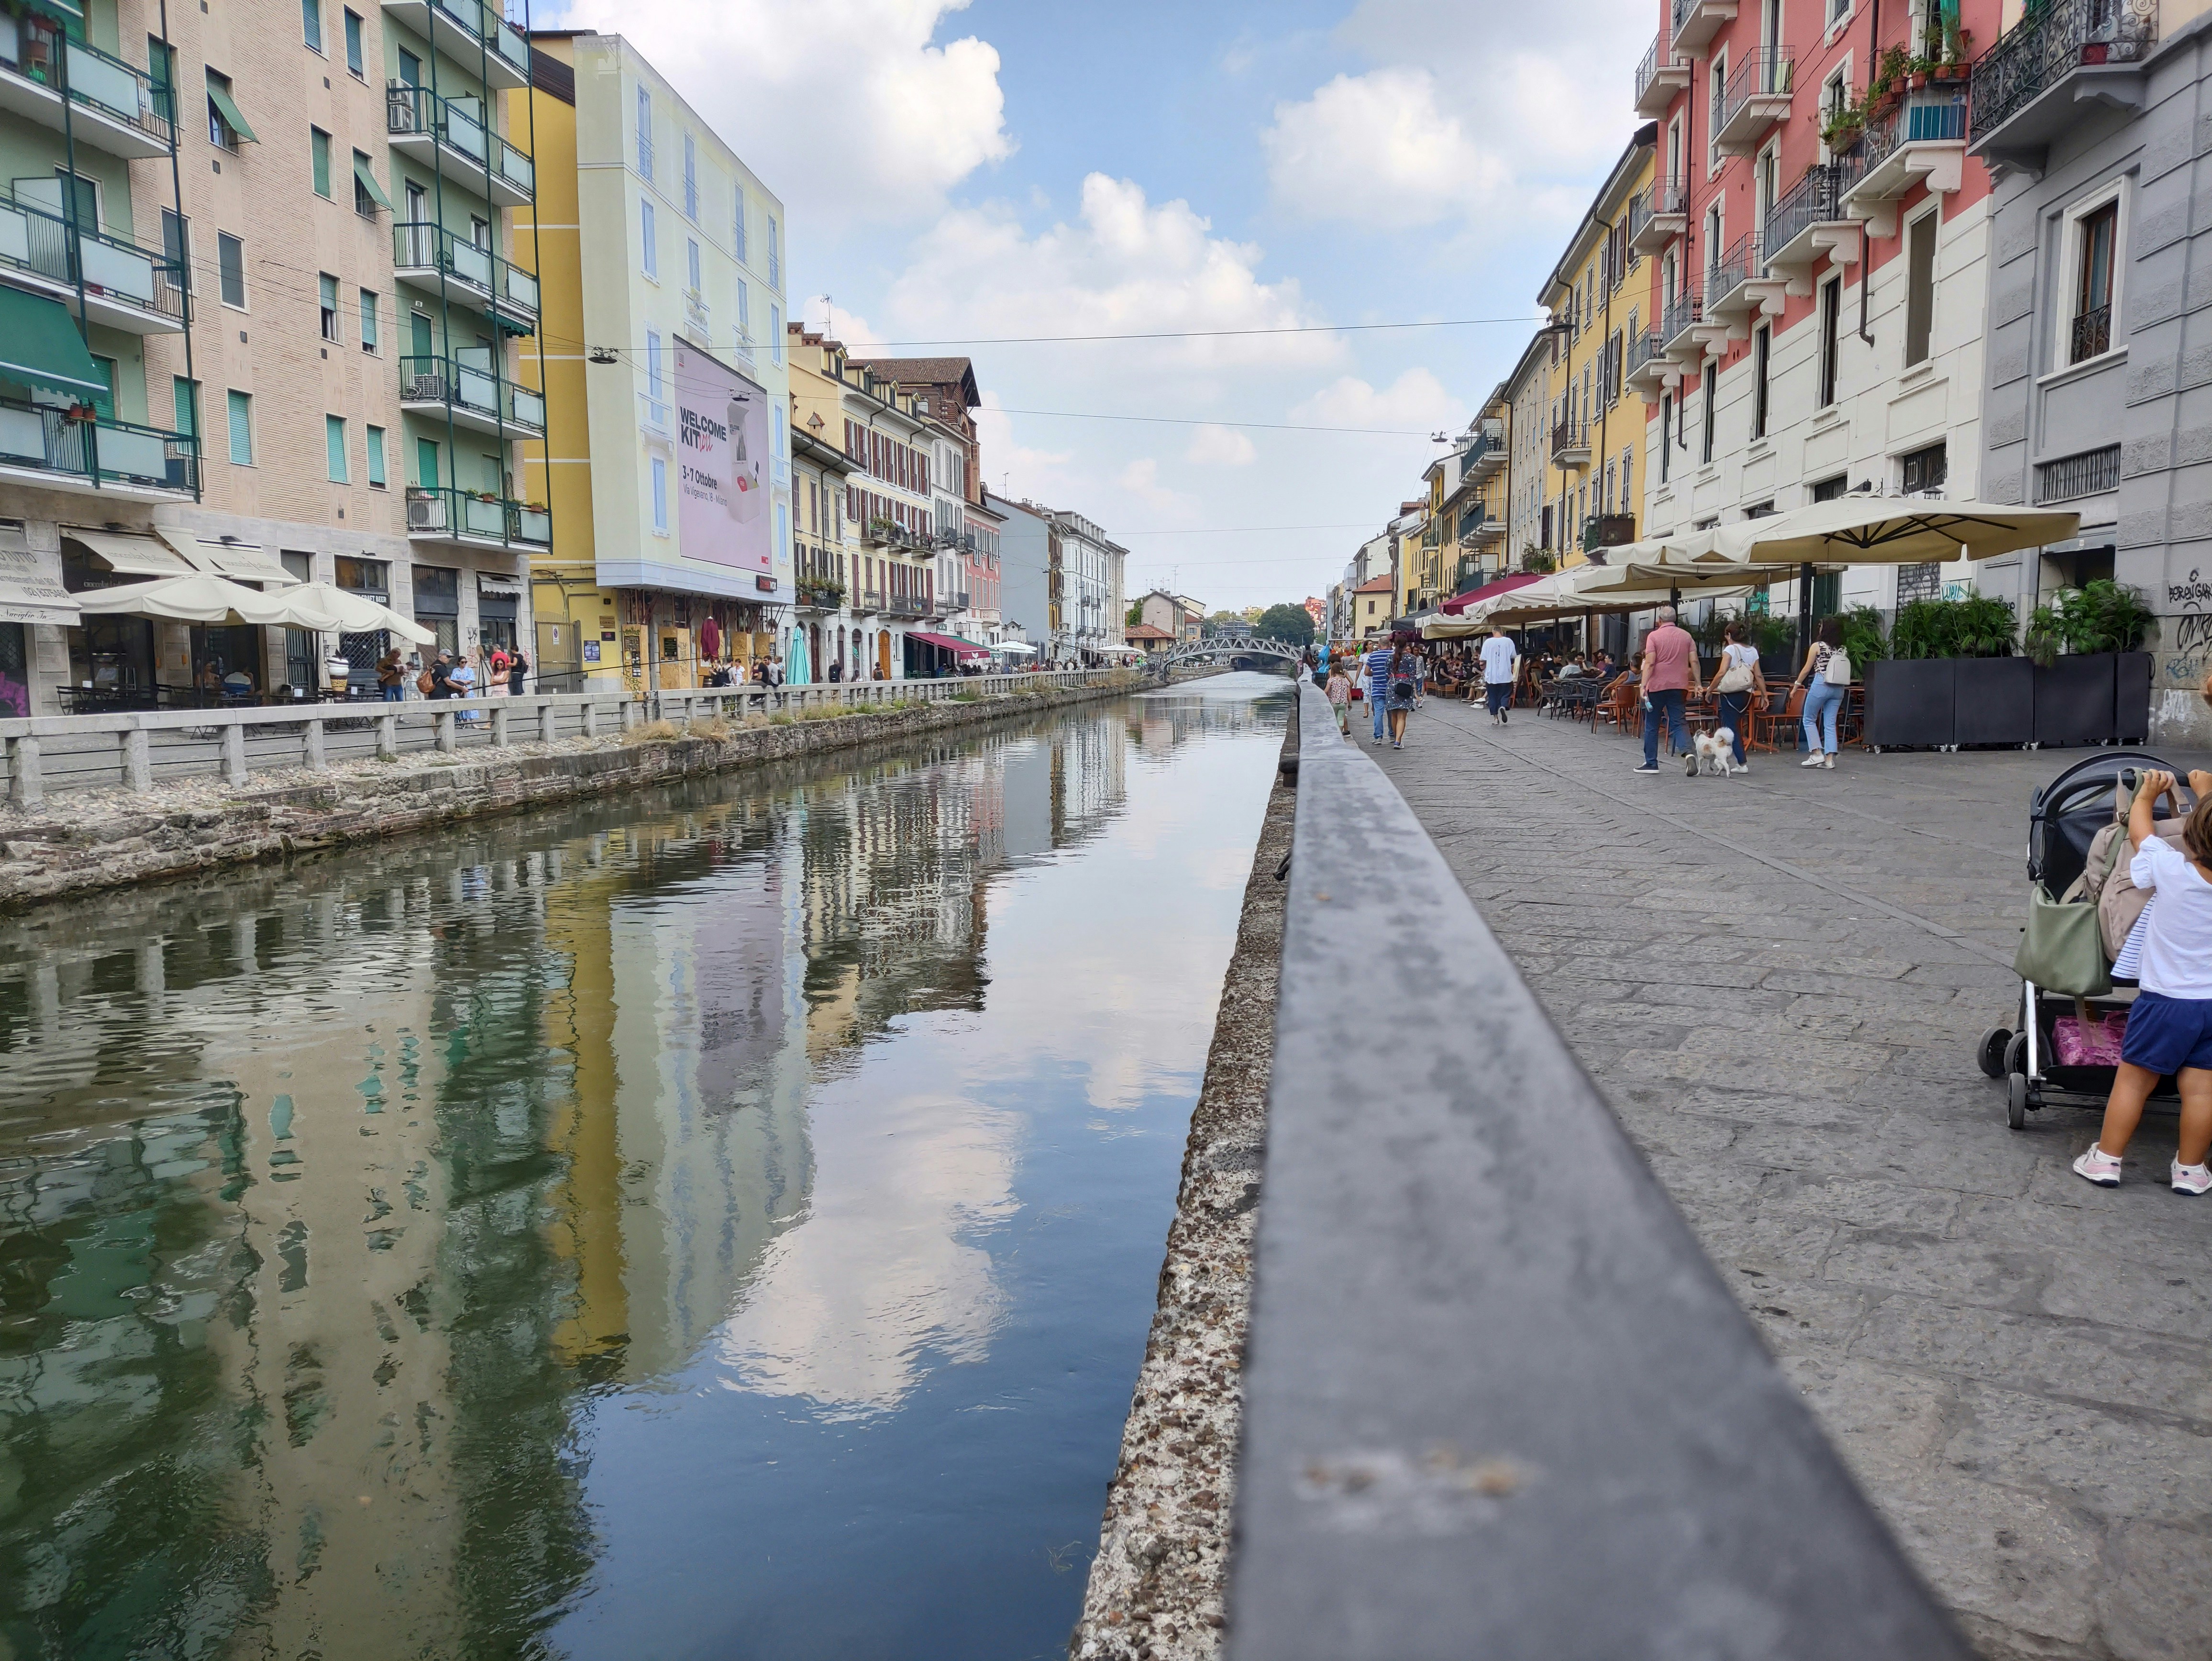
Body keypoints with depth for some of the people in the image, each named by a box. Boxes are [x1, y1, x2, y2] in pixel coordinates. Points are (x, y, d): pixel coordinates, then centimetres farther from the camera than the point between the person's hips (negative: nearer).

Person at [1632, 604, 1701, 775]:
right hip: (1679, 685, 3)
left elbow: (1650, 663, -13)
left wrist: (1643, 685, -16)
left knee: (1651, 726, 7)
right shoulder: (1686, 636, 8)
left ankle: (1651, 763, 11)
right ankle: (1688, 751, -22)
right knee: (1678, 722, 4)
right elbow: (1694, 661, 3)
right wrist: (1698, 683, 9)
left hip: (1657, 686, -3)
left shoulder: (1654, 636, -4)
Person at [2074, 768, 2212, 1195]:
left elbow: (2138, 832, 1)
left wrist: (2147, 795, 20)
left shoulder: (2170, 868, -19)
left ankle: (2106, 1159, 14)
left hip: (2165, 1000, -3)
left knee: (2133, 1079, 6)